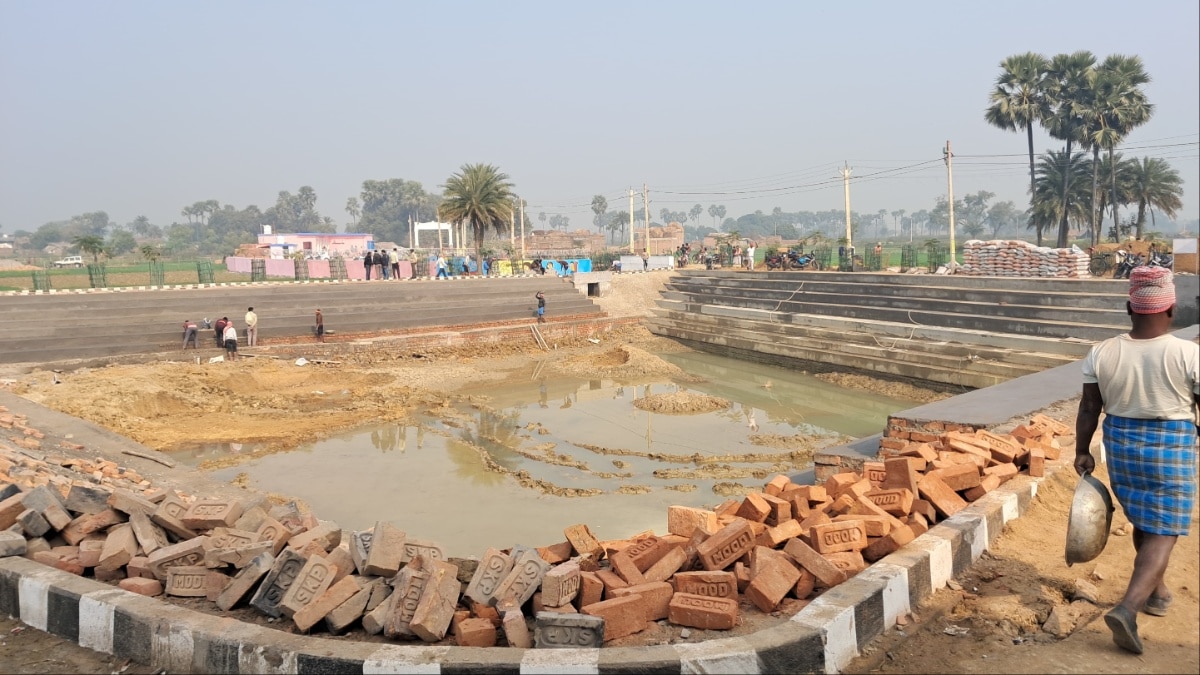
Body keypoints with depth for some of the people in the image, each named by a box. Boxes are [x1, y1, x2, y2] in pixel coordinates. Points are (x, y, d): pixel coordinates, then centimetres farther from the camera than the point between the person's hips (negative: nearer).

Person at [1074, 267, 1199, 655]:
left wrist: (1082, 452, 6)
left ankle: (1156, 592, 39)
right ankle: (1127, 608, -12)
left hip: (1121, 446, 4)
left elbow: (1088, 408, -3)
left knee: (1144, 522, 23)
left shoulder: (1101, 354, -7)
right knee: (1162, 532, 1)